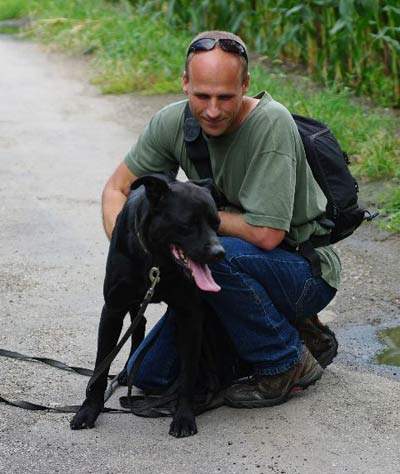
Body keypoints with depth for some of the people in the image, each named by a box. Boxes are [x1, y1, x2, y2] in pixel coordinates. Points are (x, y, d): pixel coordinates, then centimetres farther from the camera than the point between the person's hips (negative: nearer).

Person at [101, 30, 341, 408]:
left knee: (211, 253, -35)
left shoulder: (271, 123, -26)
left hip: (306, 271, -6)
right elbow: (117, 189, 2)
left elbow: (266, 234, -30)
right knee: (148, 374, -1)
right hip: (238, 267, 6)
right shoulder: (173, 123, -8)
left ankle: (286, 364, -13)